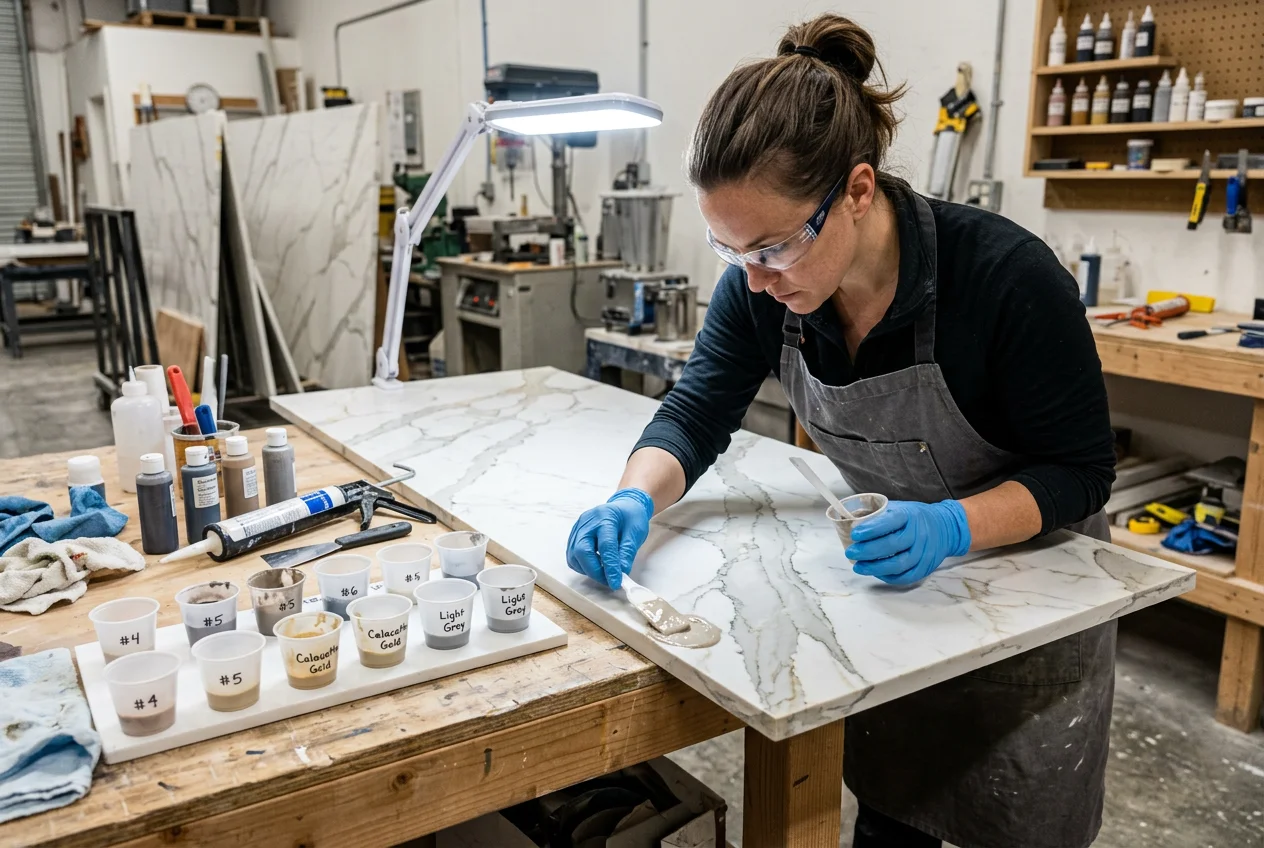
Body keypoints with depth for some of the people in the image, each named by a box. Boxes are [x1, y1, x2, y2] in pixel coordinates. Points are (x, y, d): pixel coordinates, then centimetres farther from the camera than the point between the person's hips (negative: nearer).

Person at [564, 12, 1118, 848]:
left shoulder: (1007, 276, -33)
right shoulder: (762, 288, -20)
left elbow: (1079, 468, -22)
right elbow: (697, 413, -13)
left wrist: (955, 525, -40)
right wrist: (636, 500, -33)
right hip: (890, 562, 4)